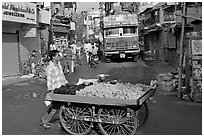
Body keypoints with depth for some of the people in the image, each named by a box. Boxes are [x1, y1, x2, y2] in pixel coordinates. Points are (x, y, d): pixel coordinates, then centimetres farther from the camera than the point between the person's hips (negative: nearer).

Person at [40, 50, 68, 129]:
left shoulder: (58, 65, 9)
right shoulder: (50, 68, -15)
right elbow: (49, 81, -17)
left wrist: (66, 83, 17)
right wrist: (50, 91, -20)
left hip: (61, 88, 8)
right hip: (55, 90, -8)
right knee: (55, 106, -3)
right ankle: (44, 121, 14)